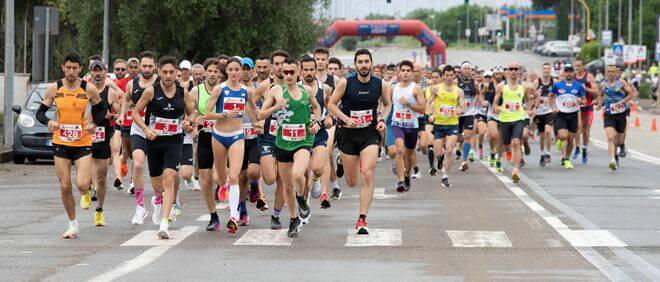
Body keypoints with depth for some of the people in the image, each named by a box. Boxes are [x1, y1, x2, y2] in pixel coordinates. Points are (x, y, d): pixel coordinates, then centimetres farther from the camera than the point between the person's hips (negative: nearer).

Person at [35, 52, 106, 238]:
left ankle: (87, 191, 22)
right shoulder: (54, 89, -1)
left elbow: (101, 109, 10)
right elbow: (40, 113, 5)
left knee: (82, 185, -16)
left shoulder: (89, 89, -5)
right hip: (60, 143, 2)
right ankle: (73, 225, 17)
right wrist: (48, 122, -17)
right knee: (65, 186, 2)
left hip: (83, 143, -2)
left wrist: (94, 124, -10)